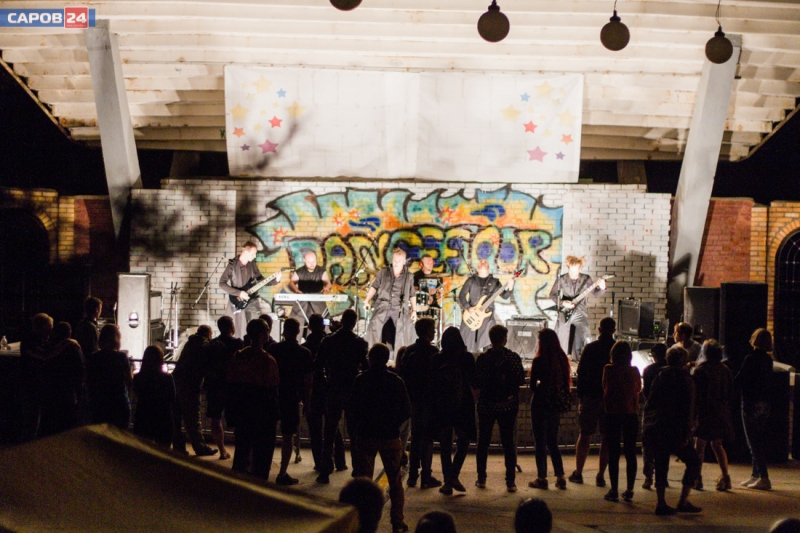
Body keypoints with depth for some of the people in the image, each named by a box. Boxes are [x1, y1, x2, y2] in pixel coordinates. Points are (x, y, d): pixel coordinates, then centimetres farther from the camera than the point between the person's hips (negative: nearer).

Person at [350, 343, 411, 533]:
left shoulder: (360, 380, -7)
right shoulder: (396, 381, -4)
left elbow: (353, 410, -7)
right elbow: (406, 410, -1)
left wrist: (355, 430, 8)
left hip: (366, 436, -1)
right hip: (390, 437, 1)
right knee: (395, 481, 10)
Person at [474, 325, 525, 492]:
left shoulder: (482, 358, -6)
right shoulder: (514, 357, -6)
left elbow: (476, 382, -4)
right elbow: (521, 380, -3)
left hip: (486, 405, 0)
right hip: (508, 406, 0)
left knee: (483, 442, 13)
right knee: (509, 443, 5)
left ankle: (481, 478, 15)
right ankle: (510, 481, 0)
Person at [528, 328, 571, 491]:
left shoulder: (539, 361, -14)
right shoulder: (562, 360, 1)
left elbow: (533, 384, -12)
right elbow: (566, 383, 5)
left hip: (540, 404, -5)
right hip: (556, 404, 5)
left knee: (540, 442, 4)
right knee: (553, 442, 15)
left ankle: (542, 478, 6)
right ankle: (560, 477, 11)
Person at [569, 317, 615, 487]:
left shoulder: (590, 348, -4)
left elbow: (581, 373, -4)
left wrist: (580, 396, 2)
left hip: (591, 397, -1)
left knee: (585, 435, 8)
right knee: (607, 438, 5)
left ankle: (578, 473, 12)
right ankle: (601, 475, 4)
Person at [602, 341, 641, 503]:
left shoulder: (609, 369, -9)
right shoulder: (634, 371, -2)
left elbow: (605, 387, 4)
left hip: (613, 413, -2)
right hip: (631, 413, 2)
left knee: (613, 453, 2)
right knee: (630, 453, 8)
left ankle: (614, 490, 0)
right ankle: (629, 490, 7)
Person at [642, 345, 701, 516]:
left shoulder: (660, 378, 12)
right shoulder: (685, 379, -4)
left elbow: (649, 405, 12)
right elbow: (688, 409, -10)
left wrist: (647, 428, 14)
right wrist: (686, 434, -11)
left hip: (655, 429, 6)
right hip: (674, 431, -6)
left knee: (661, 466, 10)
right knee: (693, 462, 6)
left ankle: (661, 503, 5)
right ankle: (683, 502, 1)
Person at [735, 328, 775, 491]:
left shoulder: (750, 359, -15)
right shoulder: (768, 359, 8)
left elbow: (739, 380, -13)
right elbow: (768, 381, 15)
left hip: (751, 403, -8)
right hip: (765, 403, 8)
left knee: (754, 441, -5)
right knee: (760, 441, 14)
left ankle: (764, 478, -10)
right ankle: (756, 475, 21)